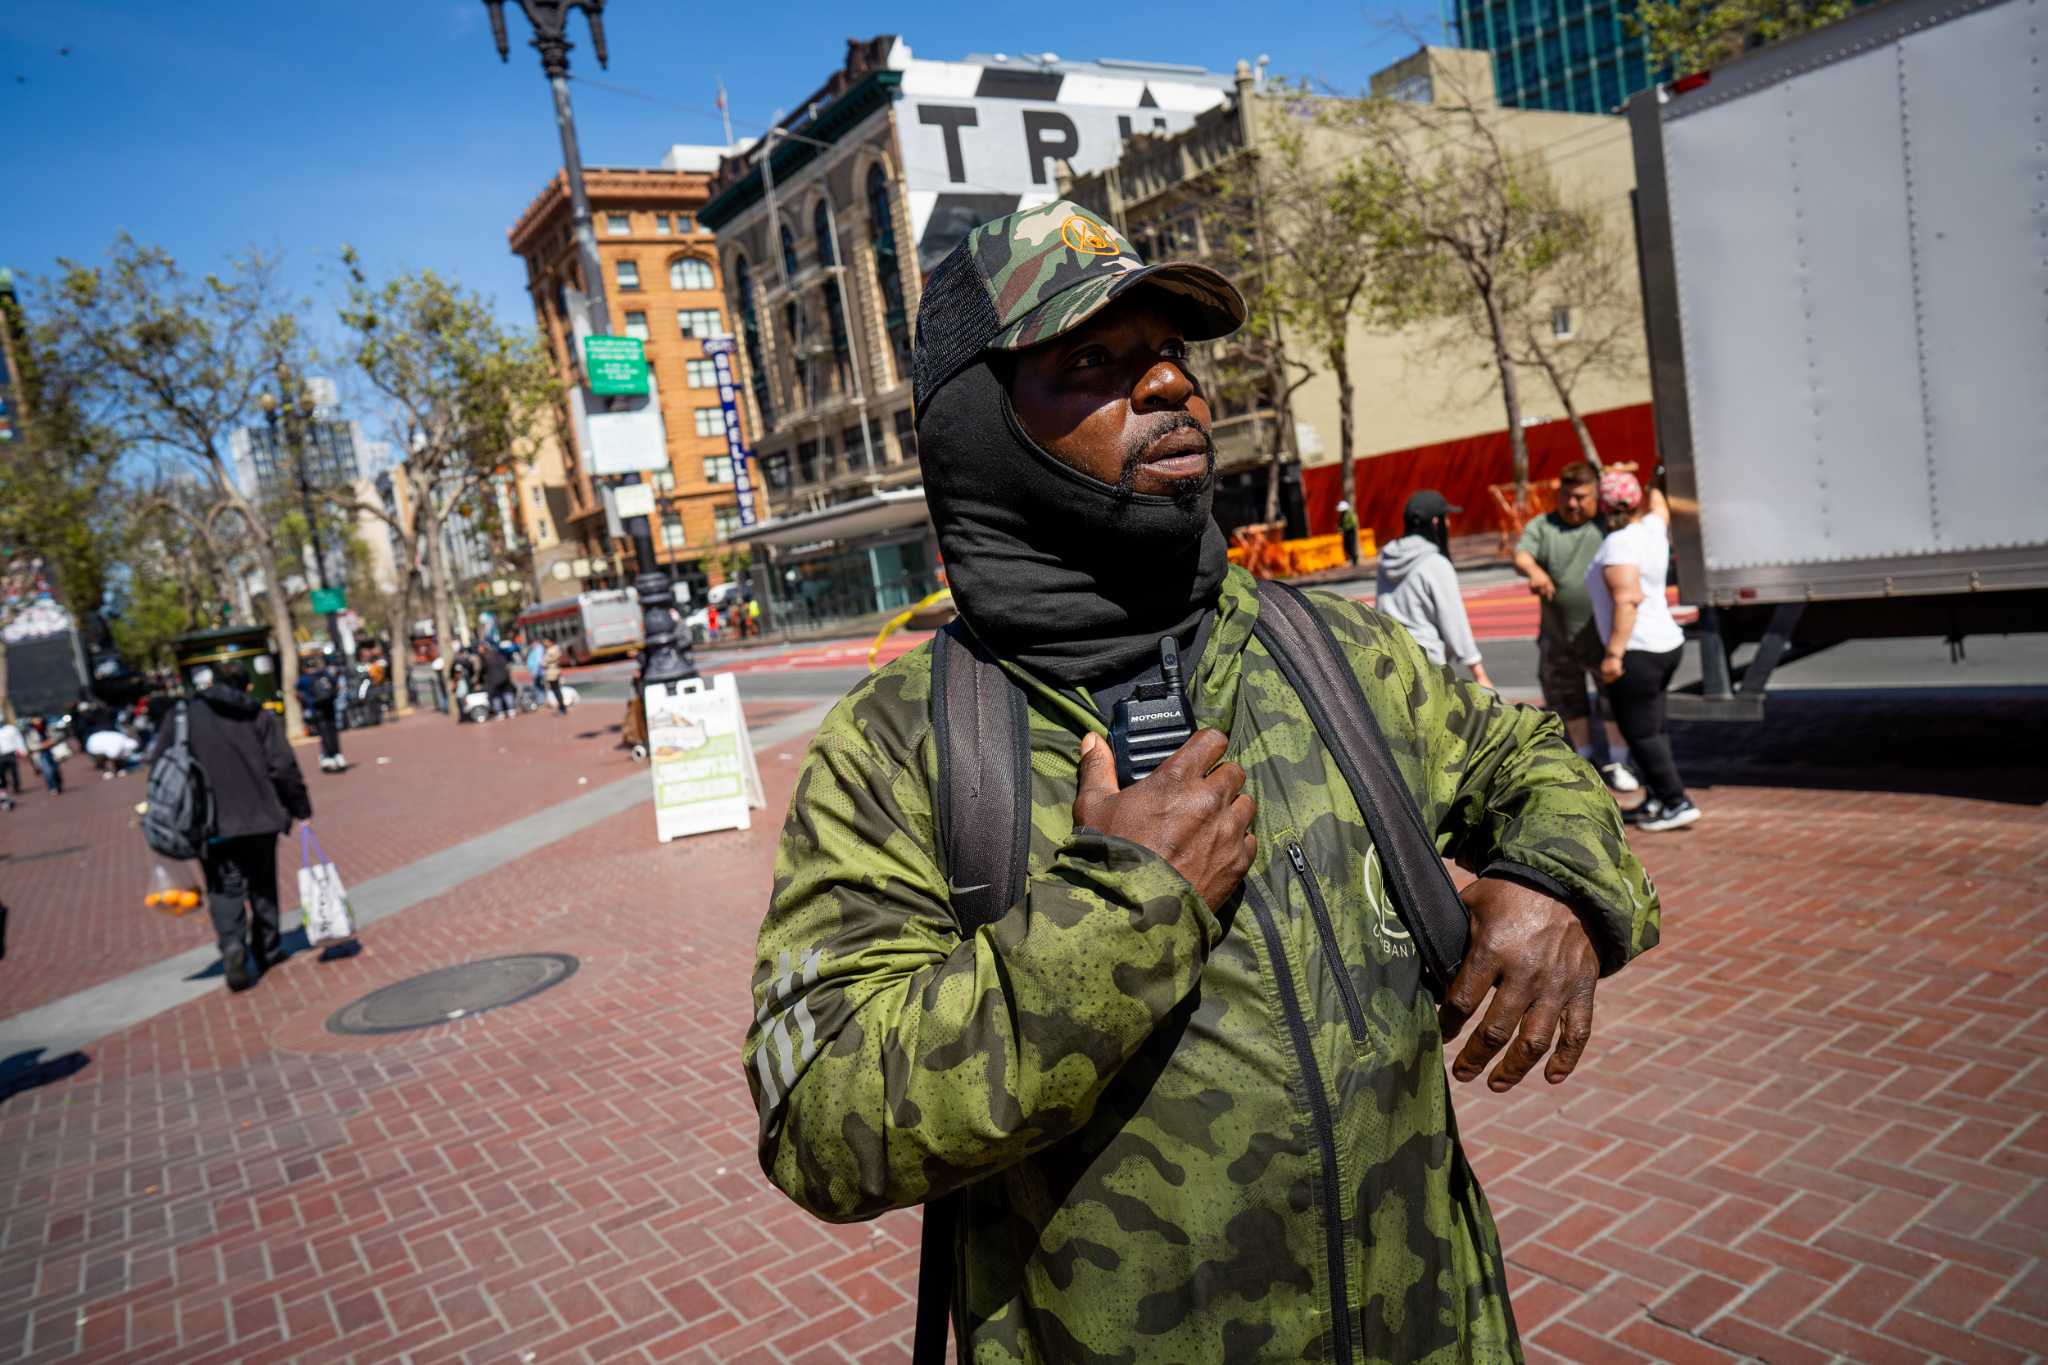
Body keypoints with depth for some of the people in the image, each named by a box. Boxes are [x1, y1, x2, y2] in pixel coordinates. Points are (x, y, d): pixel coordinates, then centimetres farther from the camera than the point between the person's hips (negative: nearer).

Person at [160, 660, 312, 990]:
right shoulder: (260, 716, 0)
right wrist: (301, 810, 2)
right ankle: (266, 950, 24)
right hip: (260, 816, 1)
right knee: (262, 884, 16)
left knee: (225, 887, 2)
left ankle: (232, 944, -21)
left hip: (213, 822, -1)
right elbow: (284, 768, -5)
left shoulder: (182, 715, 2)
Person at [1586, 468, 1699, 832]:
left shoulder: (1618, 544, -17)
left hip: (1637, 652, -9)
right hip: (1667, 643, 9)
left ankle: (1677, 803, -1)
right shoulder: (1653, 527, 6)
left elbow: (1628, 599, -25)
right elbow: (1658, 503, 30)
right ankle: (1660, 799, 23)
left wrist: (1614, 652, -25)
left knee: (1641, 732, -2)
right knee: (1651, 728, 17)